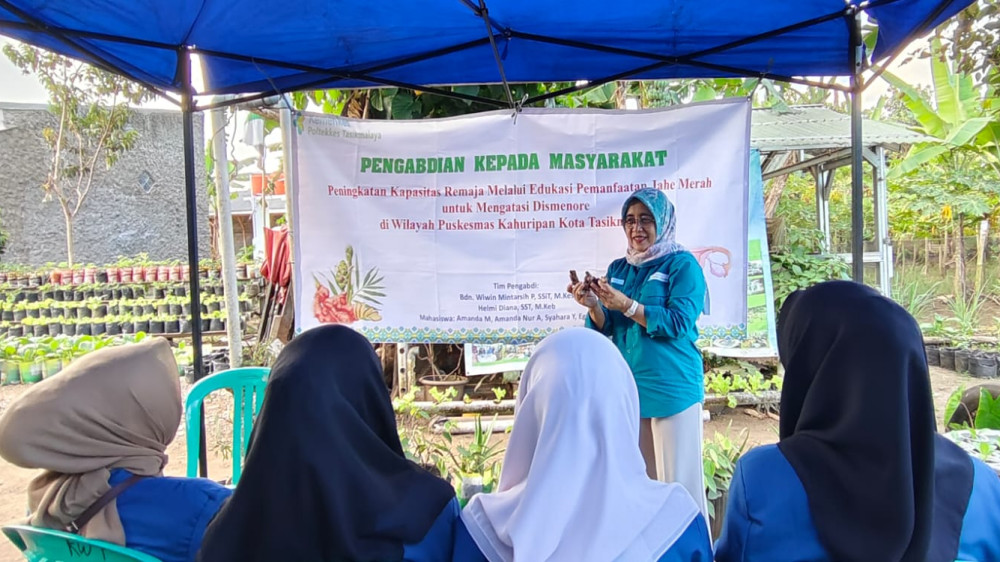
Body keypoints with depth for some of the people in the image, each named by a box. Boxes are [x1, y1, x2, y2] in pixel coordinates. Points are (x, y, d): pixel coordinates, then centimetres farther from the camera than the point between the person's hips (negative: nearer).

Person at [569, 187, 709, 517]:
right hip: (627, 388, 6)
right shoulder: (618, 269, 13)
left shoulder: (682, 264, -3)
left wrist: (626, 305, -24)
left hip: (672, 387, -5)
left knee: (678, 481, -1)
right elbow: (607, 328, 8)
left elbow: (678, 322, -15)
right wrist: (593, 306, -13)